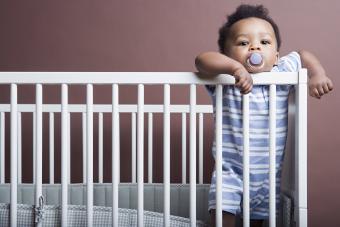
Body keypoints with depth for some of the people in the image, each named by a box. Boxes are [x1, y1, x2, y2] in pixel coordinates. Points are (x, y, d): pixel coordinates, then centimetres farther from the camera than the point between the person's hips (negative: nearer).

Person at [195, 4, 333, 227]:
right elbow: (202, 60, -33)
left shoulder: (281, 74, -5)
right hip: (231, 172, -3)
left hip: (268, 175, 3)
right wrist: (235, 67, -46)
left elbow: (303, 55, 12)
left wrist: (318, 74, -6)